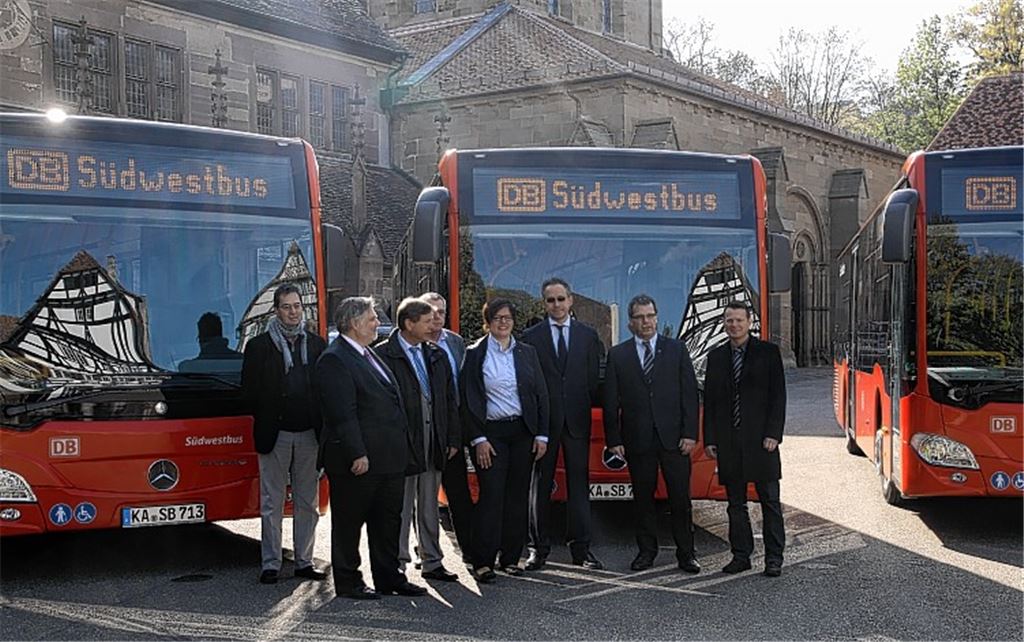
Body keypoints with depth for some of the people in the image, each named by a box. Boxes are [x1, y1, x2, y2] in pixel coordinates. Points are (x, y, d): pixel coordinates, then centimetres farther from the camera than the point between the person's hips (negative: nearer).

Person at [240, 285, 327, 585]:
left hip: (309, 434, 3)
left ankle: (304, 561, 17)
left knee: (307, 503, 9)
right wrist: (266, 419, 1)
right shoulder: (259, 346, 1)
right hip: (274, 436, -2)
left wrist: (320, 423, 1)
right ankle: (271, 565, 9)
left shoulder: (317, 344, 8)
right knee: (272, 503, 2)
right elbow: (249, 391, 2)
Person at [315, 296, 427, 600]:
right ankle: (347, 582, 14)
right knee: (349, 522, 4)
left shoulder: (369, 355, 17)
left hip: (389, 458, 10)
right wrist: (357, 454, -23)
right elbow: (342, 413, -20)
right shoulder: (334, 360, -14)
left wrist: (403, 446, 17)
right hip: (359, 461, -9)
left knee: (389, 520, 15)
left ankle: (389, 578, 25)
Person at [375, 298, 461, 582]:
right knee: (401, 507, 2)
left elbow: (450, 400, 14)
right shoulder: (383, 354, -9)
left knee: (430, 506, 14)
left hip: (434, 444, 6)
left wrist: (454, 439, 9)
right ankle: (398, 564, 11)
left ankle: (432, 561, 23)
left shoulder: (437, 355, 12)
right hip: (402, 444, -6)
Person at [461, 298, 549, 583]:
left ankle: (511, 557, 15)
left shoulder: (527, 352, 10)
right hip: (490, 432, -4)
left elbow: (541, 394, 10)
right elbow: (468, 400, -3)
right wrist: (478, 439, -10)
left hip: (523, 431, 4)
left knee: (518, 496, 6)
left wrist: (541, 434, 2)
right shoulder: (475, 354, 0)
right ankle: (483, 562, -5)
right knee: (491, 495, -9)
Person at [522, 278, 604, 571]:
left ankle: (581, 549, 9)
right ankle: (539, 548, 13)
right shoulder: (531, 337, 2)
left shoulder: (588, 335, 8)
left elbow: (594, 378, 7)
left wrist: (592, 409, 0)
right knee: (540, 485, 5)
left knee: (579, 483, 4)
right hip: (543, 420, -1)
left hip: (577, 420, 2)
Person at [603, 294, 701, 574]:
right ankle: (646, 551, 19)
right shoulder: (618, 355, 6)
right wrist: (613, 439, -1)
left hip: (673, 437, 0)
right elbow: (610, 401, 5)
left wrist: (689, 433, -5)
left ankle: (685, 553, 11)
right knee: (642, 498, 8)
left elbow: (690, 393, 3)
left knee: (680, 497, 1)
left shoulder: (676, 350, 7)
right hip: (637, 440, 0)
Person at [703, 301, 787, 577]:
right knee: (736, 503, 8)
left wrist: (773, 434, -10)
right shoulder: (716, 357, 12)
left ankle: (774, 558, 8)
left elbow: (778, 396, -2)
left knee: (770, 501, 2)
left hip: (760, 439, -3)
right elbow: (709, 401, 11)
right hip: (728, 441, 3)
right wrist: (709, 439, 4)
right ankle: (741, 555, 16)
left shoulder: (768, 352, 2)